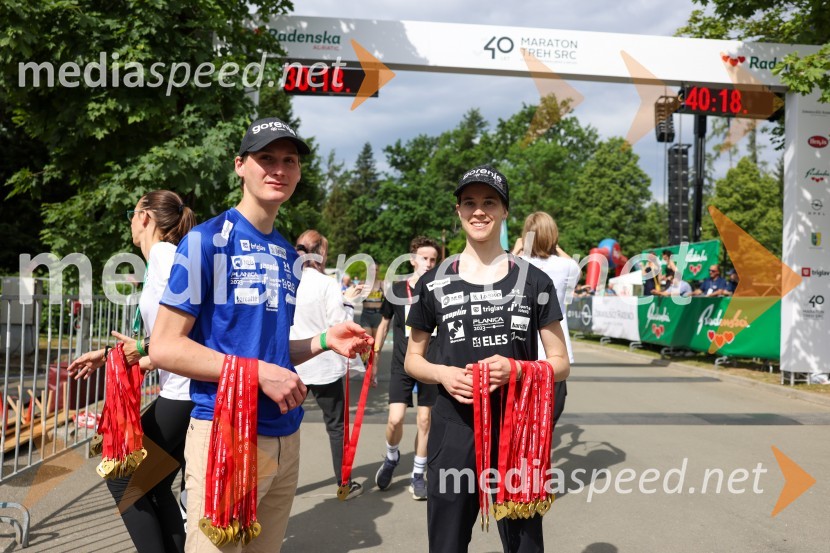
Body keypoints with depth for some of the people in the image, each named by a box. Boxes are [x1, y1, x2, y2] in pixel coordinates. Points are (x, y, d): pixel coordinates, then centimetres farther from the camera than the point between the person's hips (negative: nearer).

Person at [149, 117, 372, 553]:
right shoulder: (208, 240, -9)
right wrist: (258, 372, -19)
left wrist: (323, 341, 2)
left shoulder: (288, 254, 12)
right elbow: (165, 347, -13)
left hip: (285, 437, 7)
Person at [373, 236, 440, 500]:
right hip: (402, 366, 0)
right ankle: (391, 457, 24)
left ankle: (418, 475, 21)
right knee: (395, 419, -8)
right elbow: (384, 323, 10)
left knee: (424, 421, 5)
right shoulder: (396, 289, -2)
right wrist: (374, 356, 9)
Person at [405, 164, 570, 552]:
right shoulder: (433, 283, 2)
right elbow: (412, 360, 10)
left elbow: (560, 364, 3)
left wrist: (515, 368, -18)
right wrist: (442, 374, -12)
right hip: (453, 432, 1)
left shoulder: (533, 281, -1)